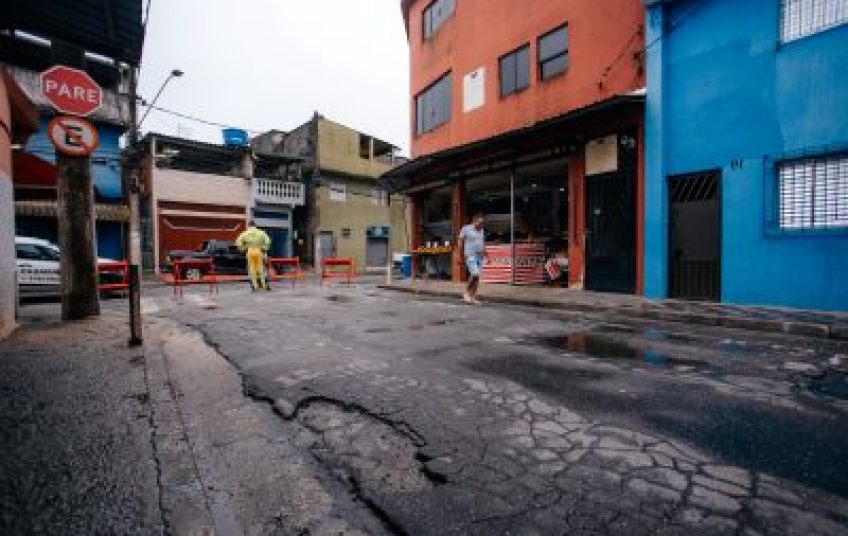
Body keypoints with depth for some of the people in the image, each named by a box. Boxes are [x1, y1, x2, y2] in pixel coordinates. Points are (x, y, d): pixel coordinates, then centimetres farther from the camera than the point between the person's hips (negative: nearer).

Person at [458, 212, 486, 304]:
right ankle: (467, 293, -1)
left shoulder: (482, 231, 14)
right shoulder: (466, 229, -3)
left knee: (477, 277, 3)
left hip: (480, 256, 6)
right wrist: (462, 255, -5)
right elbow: (460, 242, -1)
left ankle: (473, 297, 11)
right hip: (470, 256, -6)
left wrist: (485, 255, 14)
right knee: (475, 274, -19)